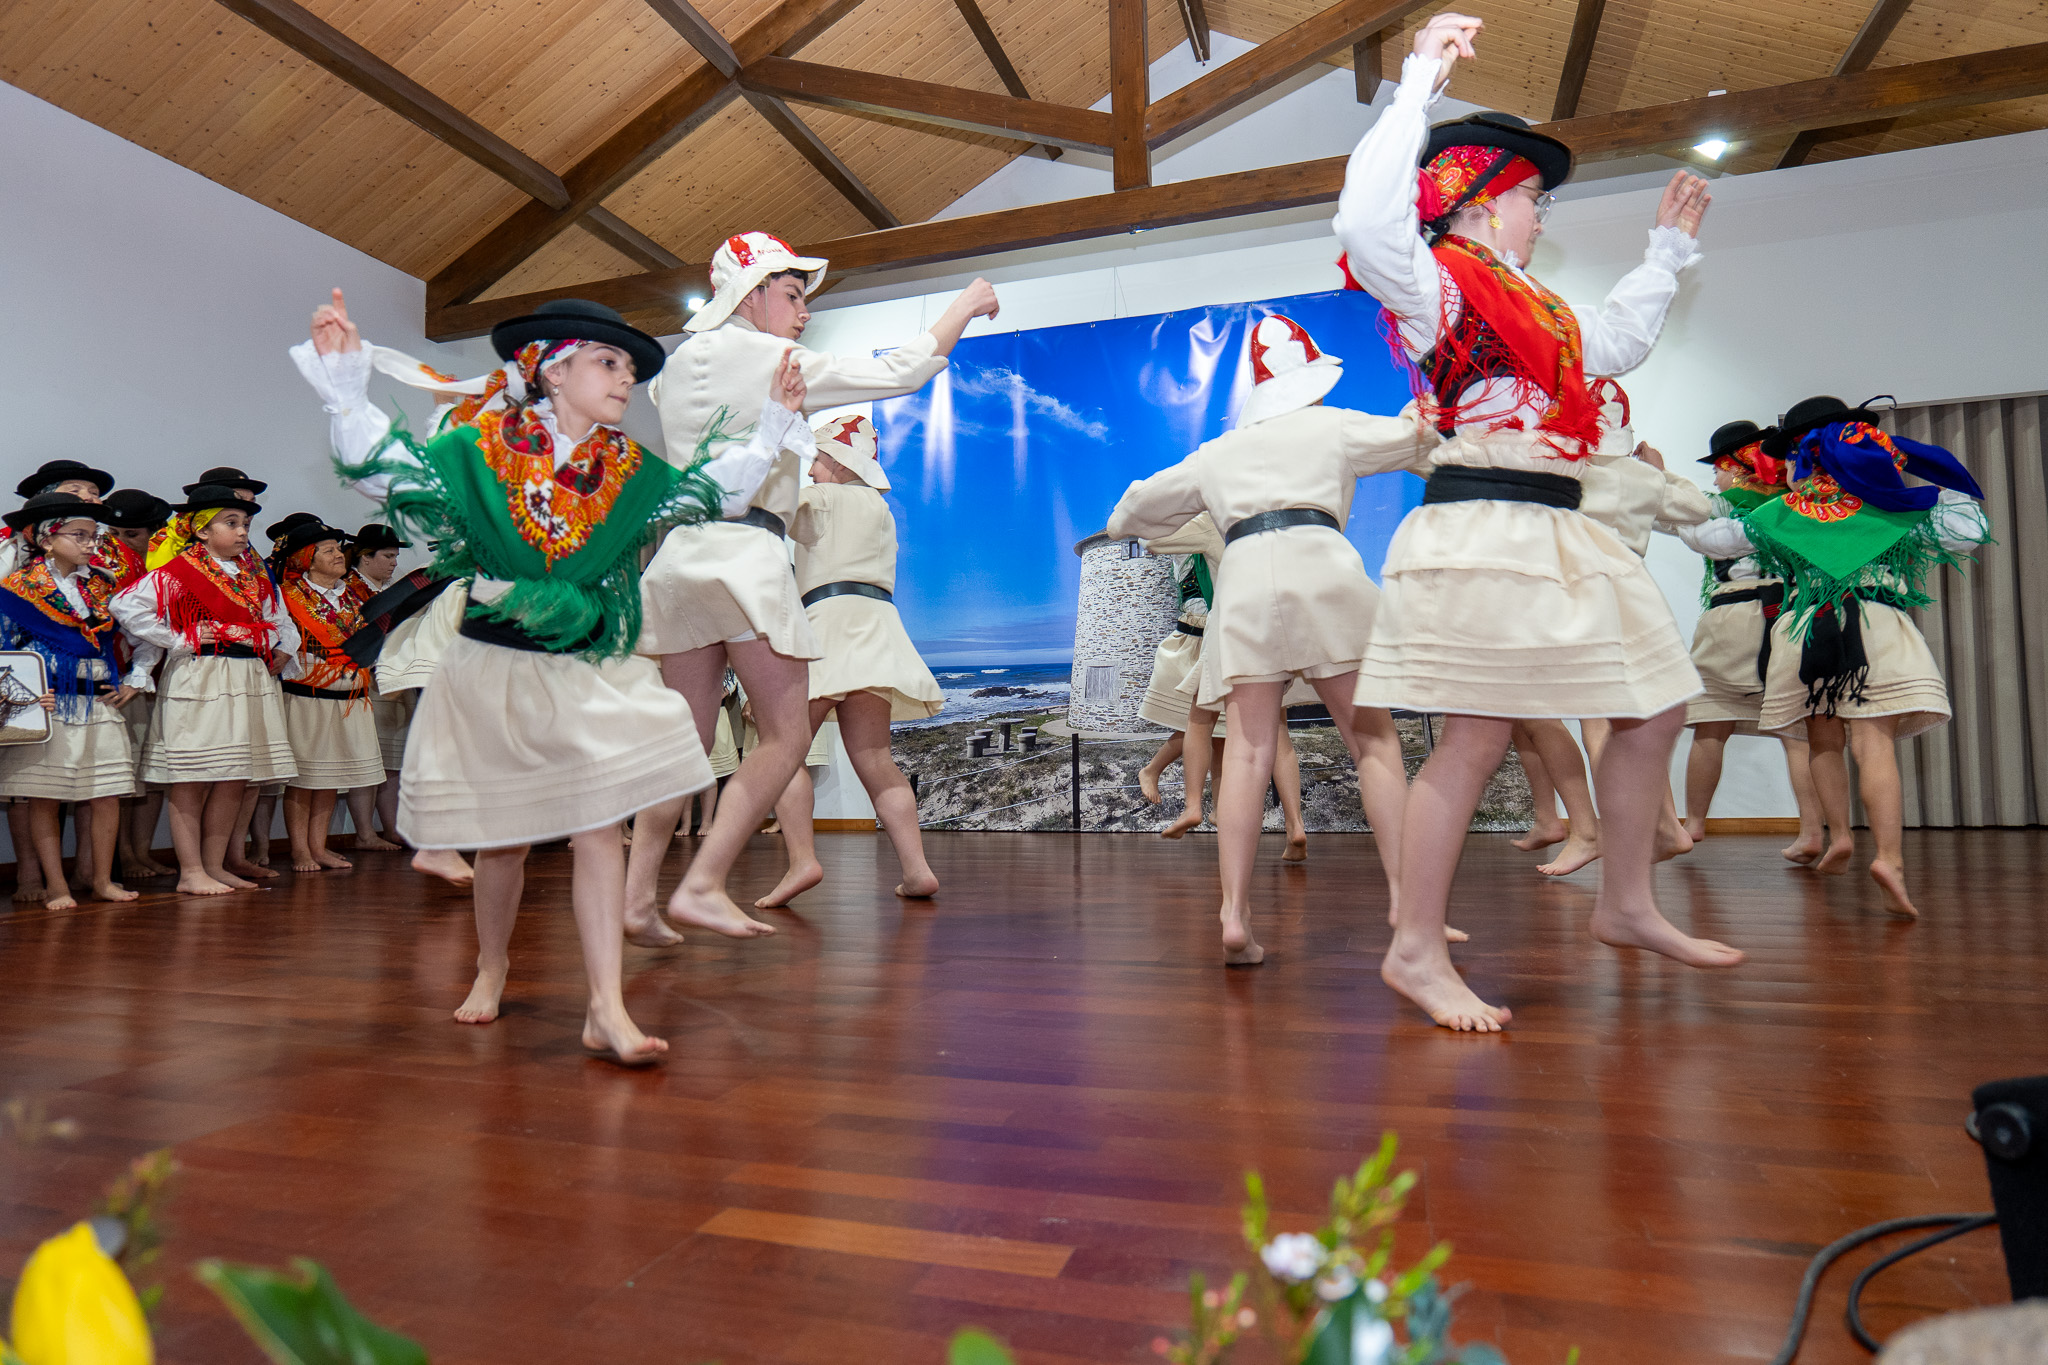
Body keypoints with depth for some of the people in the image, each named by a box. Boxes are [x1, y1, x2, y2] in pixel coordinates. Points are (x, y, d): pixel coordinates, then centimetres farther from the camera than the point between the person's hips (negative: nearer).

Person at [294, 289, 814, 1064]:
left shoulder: (628, 470, 6)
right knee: (502, 836, 11)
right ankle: (492, 965, 39)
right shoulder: (480, 447, -4)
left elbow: (706, 490, 16)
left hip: (589, 676, 2)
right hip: (494, 671, -1)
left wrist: (772, 423, 12)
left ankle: (607, 1010, -6)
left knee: (599, 828, -8)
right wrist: (344, 374, -17)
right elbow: (385, 468, -7)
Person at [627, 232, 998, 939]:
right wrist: (964, 306, 10)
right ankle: (701, 885, -7)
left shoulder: (678, 365, 17)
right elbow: (898, 372, -3)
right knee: (786, 736, -2)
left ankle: (637, 893, 8)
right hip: (743, 551, -8)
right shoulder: (767, 358, -3)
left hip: (681, 550, 8)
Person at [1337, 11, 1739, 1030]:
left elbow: (1617, 340, 42)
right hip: (1480, 533, -10)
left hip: (1558, 535, 10)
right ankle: (1417, 952, -1)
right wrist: (1420, 86, -18)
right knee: (1476, 743, -11)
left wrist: (1668, 251, 43)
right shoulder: (1434, 282, -3)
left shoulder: (1532, 305, 25)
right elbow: (1367, 222, -24)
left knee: (1653, 709, 13)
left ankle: (1626, 907, 26)